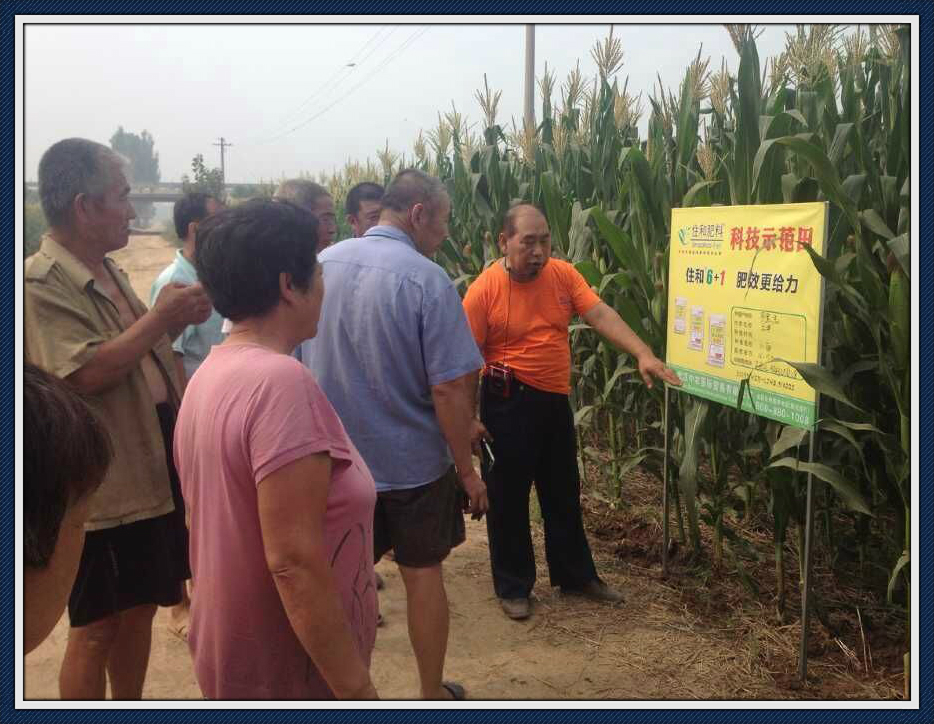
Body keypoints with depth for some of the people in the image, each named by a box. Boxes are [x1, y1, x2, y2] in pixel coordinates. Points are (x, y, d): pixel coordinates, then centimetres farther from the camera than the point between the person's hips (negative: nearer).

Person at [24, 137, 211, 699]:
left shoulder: (108, 272, 10)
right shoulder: (41, 283, -17)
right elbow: (86, 373, -27)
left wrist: (177, 318, 2)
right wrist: (160, 316, -20)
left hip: (153, 468, 9)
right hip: (103, 484, -9)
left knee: (140, 608, 20)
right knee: (96, 629, 6)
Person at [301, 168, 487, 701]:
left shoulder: (322, 266, -2)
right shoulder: (427, 280, -20)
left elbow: (305, 362, 8)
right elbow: (449, 387, -20)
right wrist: (467, 470, -9)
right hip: (412, 461, -4)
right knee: (423, 574, 14)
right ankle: (433, 693, 30)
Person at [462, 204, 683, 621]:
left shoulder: (563, 275, -2)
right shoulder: (484, 290, -14)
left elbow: (601, 316, -11)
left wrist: (643, 355, -25)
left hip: (555, 400, 5)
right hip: (509, 402, -5)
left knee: (564, 493, 17)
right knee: (508, 497, 6)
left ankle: (576, 576, 34)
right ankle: (512, 588, 22)